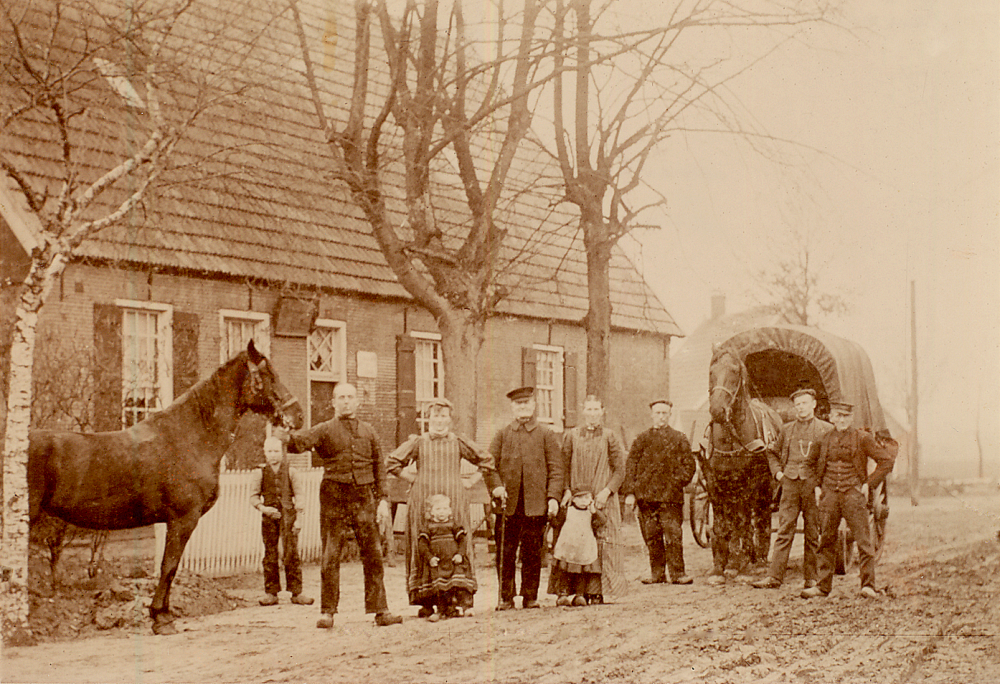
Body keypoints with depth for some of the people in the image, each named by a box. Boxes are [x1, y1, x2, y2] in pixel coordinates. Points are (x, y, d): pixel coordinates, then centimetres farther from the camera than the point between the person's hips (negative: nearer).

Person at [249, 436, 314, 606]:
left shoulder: (291, 472, 6)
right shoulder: (259, 473, 7)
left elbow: (298, 496, 6)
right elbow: (253, 496, 6)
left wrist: (299, 518, -2)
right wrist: (263, 508, -13)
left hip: (288, 514, -1)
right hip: (269, 516, 1)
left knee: (292, 553, -5)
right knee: (270, 554, 2)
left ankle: (296, 592, 0)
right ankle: (271, 592, 8)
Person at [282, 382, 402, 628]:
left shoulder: (368, 432, 14)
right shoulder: (325, 430, 6)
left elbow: (379, 467, 16)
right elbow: (298, 444, -10)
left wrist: (383, 499, 8)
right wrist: (286, 434, -32)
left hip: (364, 497, 2)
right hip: (334, 497, -2)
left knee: (373, 556, 2)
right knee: (331, 557, -2)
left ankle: (380, 610, 8)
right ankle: (327, 612, 5)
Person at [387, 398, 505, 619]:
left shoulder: (458, 443, 9)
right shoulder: (417, 443, 8)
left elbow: (485, 460, 18)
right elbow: (392, 464, 10)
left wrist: (494, 485, 13)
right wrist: (414, 478, 4)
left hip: (454, 502, 0)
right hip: (423, 503, 0)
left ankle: (464, 600, -11)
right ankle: (427, 603, 4)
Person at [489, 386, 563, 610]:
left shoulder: (546, 435, 7)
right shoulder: (502, 434, 10)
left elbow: (555, 470, 4)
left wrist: (553, 497, -7)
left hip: (536, 505, -1)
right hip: (508, 505, 1)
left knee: (532, 553, 3)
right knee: (505, 553, 1)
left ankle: (530, 596, 12)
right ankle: (506, 597, 9)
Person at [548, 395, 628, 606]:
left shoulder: (609, 437, 5)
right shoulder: (572, 436, 7)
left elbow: (619, 470, 4)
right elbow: (563, 466, 9)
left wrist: (607, 491, -9)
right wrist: (567, 490, -5)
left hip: (602, 499, 0)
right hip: (575, 497, 0)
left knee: (601, 544, -4)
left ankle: (597, 591, -1)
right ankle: (566, 590, -9)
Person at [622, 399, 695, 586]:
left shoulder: (679, 440, 9)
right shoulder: (641, 440, 12)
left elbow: (689, 465, 8)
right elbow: (630, 466, 9)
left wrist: (677, 483, -7)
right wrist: (629, 492, -1)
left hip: (670, 495, -2)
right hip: (646, 495, 2)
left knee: (674, 535, -6)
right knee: (651, 537, 5)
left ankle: (677, 573, 0)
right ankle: (657, 572, 13)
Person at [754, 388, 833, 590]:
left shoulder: (827, 430, 4)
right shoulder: (787, 429, 12)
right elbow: (772, 452, 24)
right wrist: (777, 472, 9)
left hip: (814, 485, -2)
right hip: (790, 484, 2)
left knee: (813, 534, 4)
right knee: (784, 532, -1)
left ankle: (811, 578, 12)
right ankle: (774, 577, -2)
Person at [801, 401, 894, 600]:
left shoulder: (862, 438, -1)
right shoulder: (824, 439, 9)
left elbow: (886, 461, 0)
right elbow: (811, 462, 25)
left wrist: (868, 484, -5)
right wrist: (817, 485, 12)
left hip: (853, 493, -3)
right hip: (829, 494, 3)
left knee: (863, 540, -6)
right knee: (826, 541, 6)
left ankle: (868, 585, -2)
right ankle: (823, 585, 13)